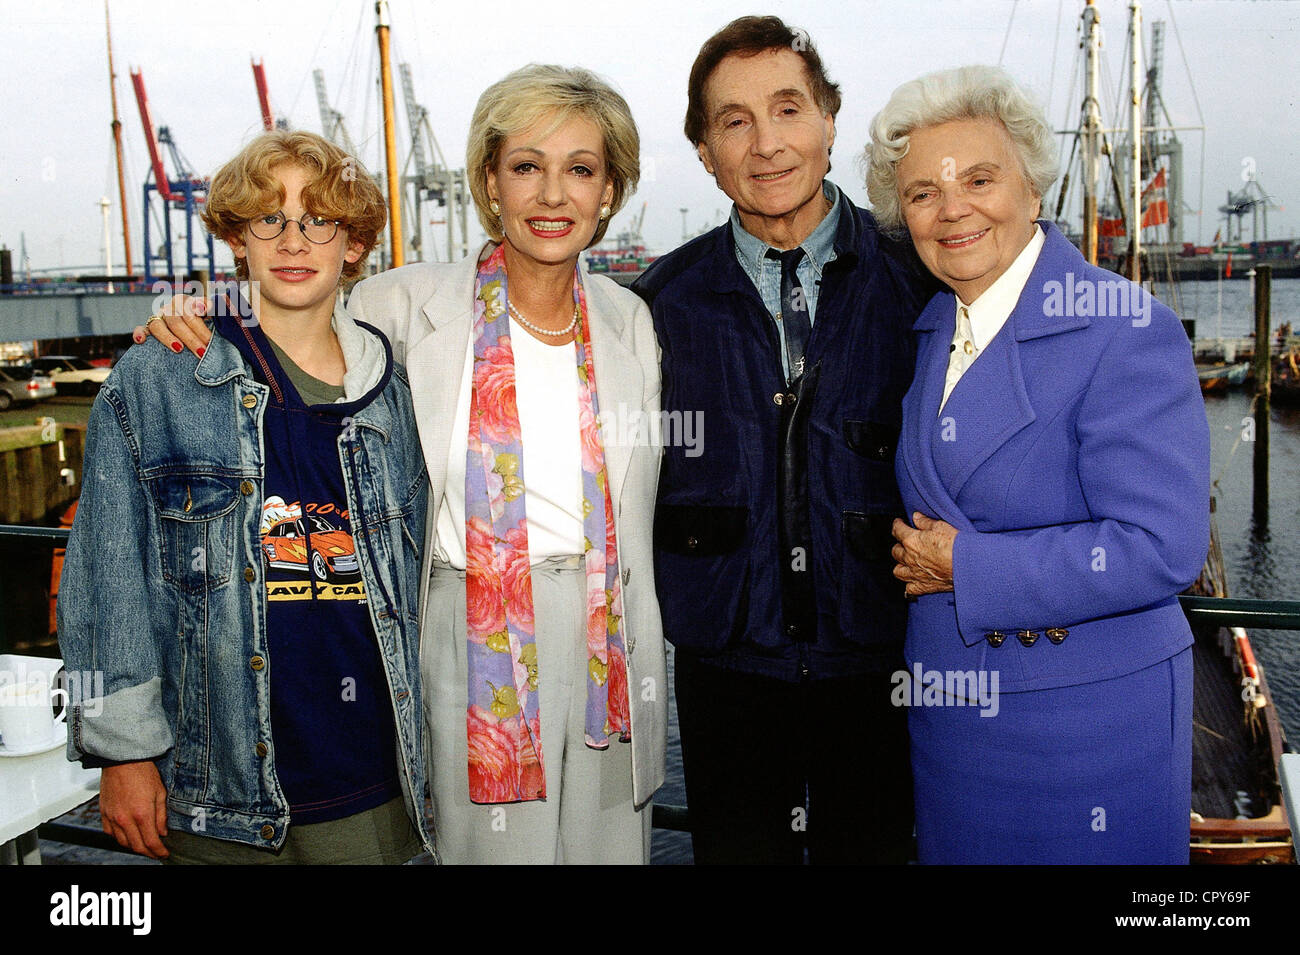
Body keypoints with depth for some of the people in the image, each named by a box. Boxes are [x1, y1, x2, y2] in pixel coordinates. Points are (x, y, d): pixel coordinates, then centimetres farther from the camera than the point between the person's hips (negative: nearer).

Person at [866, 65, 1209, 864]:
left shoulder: (1128, 332, -17)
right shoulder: (931, 331, 6)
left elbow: (1164, 548, -23)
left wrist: (969, 568, -18)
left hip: (1086, 715, -6)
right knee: (959, 851, 19)